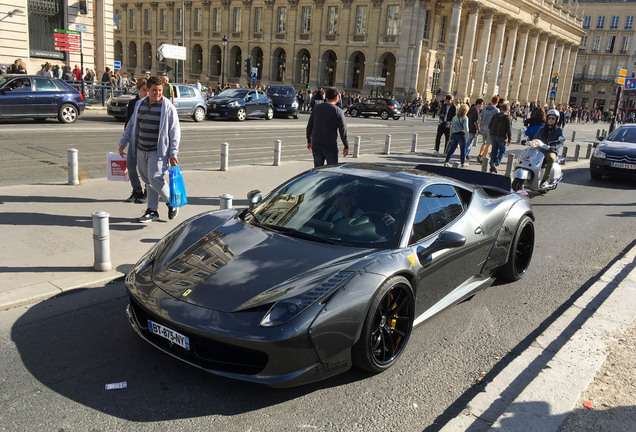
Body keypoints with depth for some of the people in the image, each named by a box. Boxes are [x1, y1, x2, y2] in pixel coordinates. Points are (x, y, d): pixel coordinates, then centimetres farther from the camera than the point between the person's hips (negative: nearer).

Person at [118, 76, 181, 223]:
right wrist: (123, 143, 19)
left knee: (155, 178, -14)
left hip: (158, 151, -6)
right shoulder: (139, 104, 10)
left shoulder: (168, 108, -7)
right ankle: (152, 211, 19)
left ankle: (172, 202, 10)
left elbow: (175, 132, -8)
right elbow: (131, 125, 21)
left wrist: (173, 154, -12)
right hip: (141, 150, 6)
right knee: (148, 180, 9)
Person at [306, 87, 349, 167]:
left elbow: (309, 126, 9)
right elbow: (343, 130, -8)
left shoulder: (317, 108, 5)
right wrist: (346, 146, -1)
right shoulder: (338, 111, -8)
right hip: (330, 146, -4)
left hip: (316, 145, 4)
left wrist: (309, 141, 19)